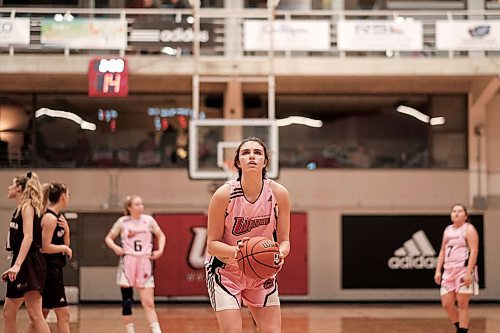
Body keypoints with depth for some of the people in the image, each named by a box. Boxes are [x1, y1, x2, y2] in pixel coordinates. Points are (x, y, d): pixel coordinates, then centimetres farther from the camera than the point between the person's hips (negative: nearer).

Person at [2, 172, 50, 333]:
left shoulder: (27, 206, -8)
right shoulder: (19, 208, 19)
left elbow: (28, 237, -20)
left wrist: (17, 265, -30)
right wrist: (14, 267, 24)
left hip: (29, 264, -10)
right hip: (22, 265, 10)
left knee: (34, 314, -12)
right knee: (8, 312, 11)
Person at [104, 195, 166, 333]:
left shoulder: (148, 220, 4)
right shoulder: (122, 222, 2)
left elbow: (161, 235, 16)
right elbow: (109, 238, 12)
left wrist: (160, 250, 1)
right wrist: (115, 247, -8)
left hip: (145, 263, 0)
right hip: (127, 262, 0)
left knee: (148, 302, -5)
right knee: (127, 301, 2)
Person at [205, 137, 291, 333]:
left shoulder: (278, 194, -13)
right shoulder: (224, 195, -20)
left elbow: (284, 240, -6)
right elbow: (212, 244, -15)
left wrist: (280, 254, -29)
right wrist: (235, 251, -35)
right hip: (225, 271, -3)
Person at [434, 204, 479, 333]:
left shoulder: (468, 229, -4)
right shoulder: (448, 230, 16)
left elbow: (474, 251, -12)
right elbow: (442, 252, 20)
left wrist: (469, 273, -20)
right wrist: (438, 270, 10)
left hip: (464, 271, -7)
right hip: (449, 271, 7)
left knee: (462, 304, -5)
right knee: (447, 304, 4)